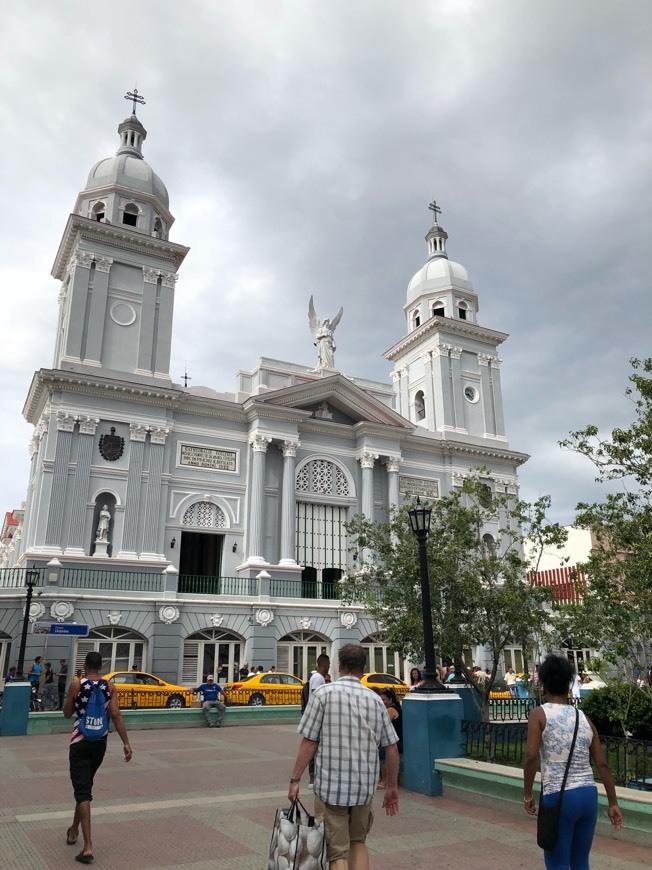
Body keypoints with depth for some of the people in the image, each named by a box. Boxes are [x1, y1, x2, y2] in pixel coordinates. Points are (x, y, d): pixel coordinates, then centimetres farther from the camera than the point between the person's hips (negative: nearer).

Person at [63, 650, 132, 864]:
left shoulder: (76, 685, -8)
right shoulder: (110, 687, -1)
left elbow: (67, 713, 2)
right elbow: (116, 715, -9)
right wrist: (126, 743, -9)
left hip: (80, 742, -4)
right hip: (100, 742, 4)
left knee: (82, 791, -4)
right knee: (85, 787, 24)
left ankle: (88, 847, -13)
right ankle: (73, 831, 42)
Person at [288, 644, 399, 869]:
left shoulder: (324, 693, -7)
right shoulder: (375, 699, 4)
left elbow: (309, 742, -9)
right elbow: (391, 748, 6)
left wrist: (294, 780, 0)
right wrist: (392, 786, 17)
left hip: (331, 785, -4)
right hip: (365, 787, 4)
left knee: (337, 851, 6)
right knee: (358, 841, 24)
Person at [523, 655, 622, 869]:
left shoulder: (539, 714, -5)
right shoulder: (583, 717, 9)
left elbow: (531, 757, -15)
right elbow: (602, 764, 9)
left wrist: (527, 795, -5)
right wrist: (613, 803, 16)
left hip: (558, 797, -5)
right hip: (589, 795, 6)